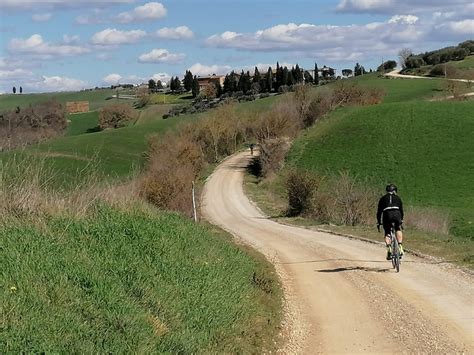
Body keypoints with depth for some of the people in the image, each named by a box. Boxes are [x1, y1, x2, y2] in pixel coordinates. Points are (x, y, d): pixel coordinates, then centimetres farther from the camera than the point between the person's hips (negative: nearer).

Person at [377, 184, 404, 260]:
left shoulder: (383, 198, 25)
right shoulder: (398, 198, 26)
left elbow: (379, 211, 23)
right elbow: (401, 210, 31)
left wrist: (378, 222, 27)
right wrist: (401, 220, 42)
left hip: (387, 214, 0)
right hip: (396, 214, 0)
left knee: (387, 233, 13)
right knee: (398, 230, 25)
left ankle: (389, 248, -11)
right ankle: (400, 247, 9)